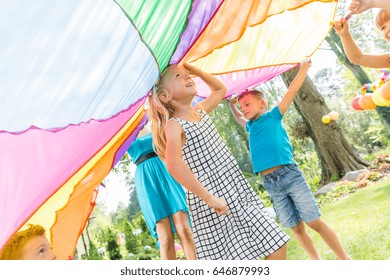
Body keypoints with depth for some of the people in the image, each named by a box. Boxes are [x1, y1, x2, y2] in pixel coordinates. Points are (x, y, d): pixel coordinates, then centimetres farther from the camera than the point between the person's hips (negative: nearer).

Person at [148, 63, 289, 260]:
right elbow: (174, 164, -30)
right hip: (214, 207, -8)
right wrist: (208, 197, -29)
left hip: (240, 195, 8)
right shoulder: (173, 126, -11)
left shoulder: (200, 111, 13)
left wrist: (194, 69, 20)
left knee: (277, 246, 11)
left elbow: (220, 89, 31)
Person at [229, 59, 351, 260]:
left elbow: (292, 91, 3)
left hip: (289, 174, -4)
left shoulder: (273, 116, 6)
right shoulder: (250, 127, 20)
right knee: (297, 229, 8)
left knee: (315, 222, -2)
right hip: (270, 184, 5)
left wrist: (304, 68, 1)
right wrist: (231, 104, 36)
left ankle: (345, 261, 10)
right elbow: (238, 118, 43)